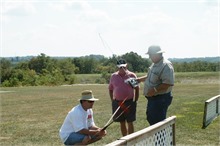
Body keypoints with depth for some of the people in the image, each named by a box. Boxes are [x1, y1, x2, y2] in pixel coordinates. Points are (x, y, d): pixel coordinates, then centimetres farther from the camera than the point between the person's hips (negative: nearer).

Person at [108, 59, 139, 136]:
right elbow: (110, 89, 13)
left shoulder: (132, 75, -3)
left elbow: (137, 89, 2)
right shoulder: (113, 76, 4)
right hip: (117, 103, 3)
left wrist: (135, 100, -1)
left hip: (129, 102, -3)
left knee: (130, 122, 0)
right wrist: (112, 100, 6)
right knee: (122, 123, 11)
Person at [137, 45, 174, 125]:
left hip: (161, 99, -10)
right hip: (152, 98, 10)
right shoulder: (154, 64, 12)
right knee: (151, 119, 18)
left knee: (158, 122, -7)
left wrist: (155, 90, -28)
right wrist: (140, 79, 18)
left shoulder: (166, 65, -20)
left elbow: (168, 83, -28)